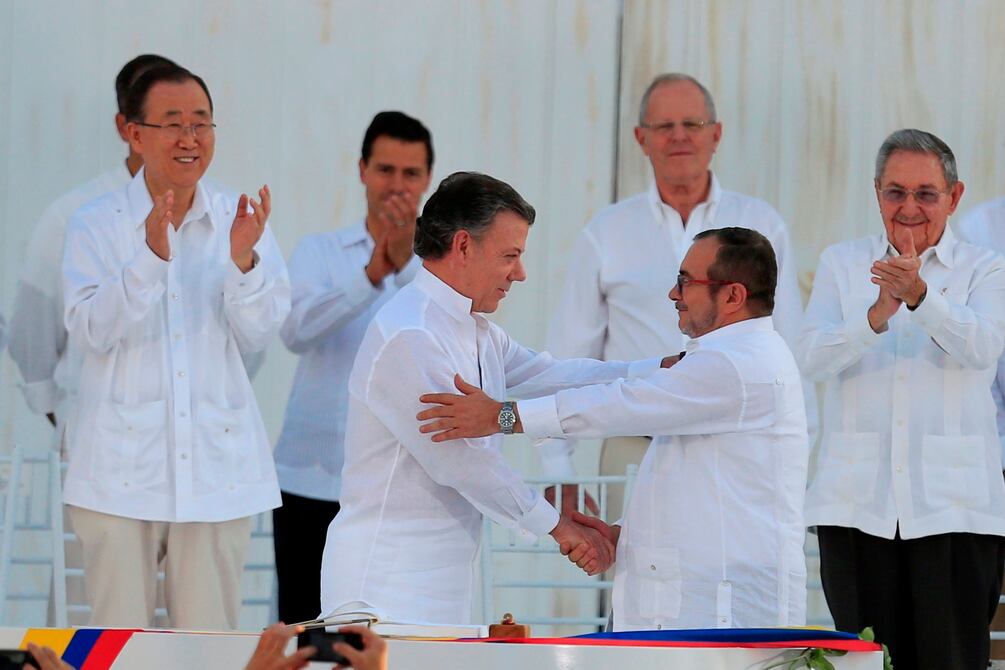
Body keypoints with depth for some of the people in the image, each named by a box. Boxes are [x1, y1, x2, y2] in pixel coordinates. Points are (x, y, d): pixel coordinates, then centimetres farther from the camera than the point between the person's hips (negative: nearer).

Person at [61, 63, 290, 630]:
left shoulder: (241, 220, 6)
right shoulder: (97, 226, 0)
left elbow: (259, 335, -3)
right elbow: (92, 328, -12)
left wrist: (243, 260, -21)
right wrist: (151, 258, -26)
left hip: (216, 467, 2)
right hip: (123, 469, -2)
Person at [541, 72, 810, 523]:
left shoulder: (761, 226, 10)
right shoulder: (606, 234, 10)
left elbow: (792, 350, 10)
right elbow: (568, 361, 11)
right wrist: (557, 471, 4)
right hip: (636, 452, 0)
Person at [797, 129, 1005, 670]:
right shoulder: (842, 264, 14)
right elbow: (812, 358, -1)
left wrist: (919, 294, -30)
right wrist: (876, 316, -20)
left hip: (954, 508, -2)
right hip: (858, 504, 2)